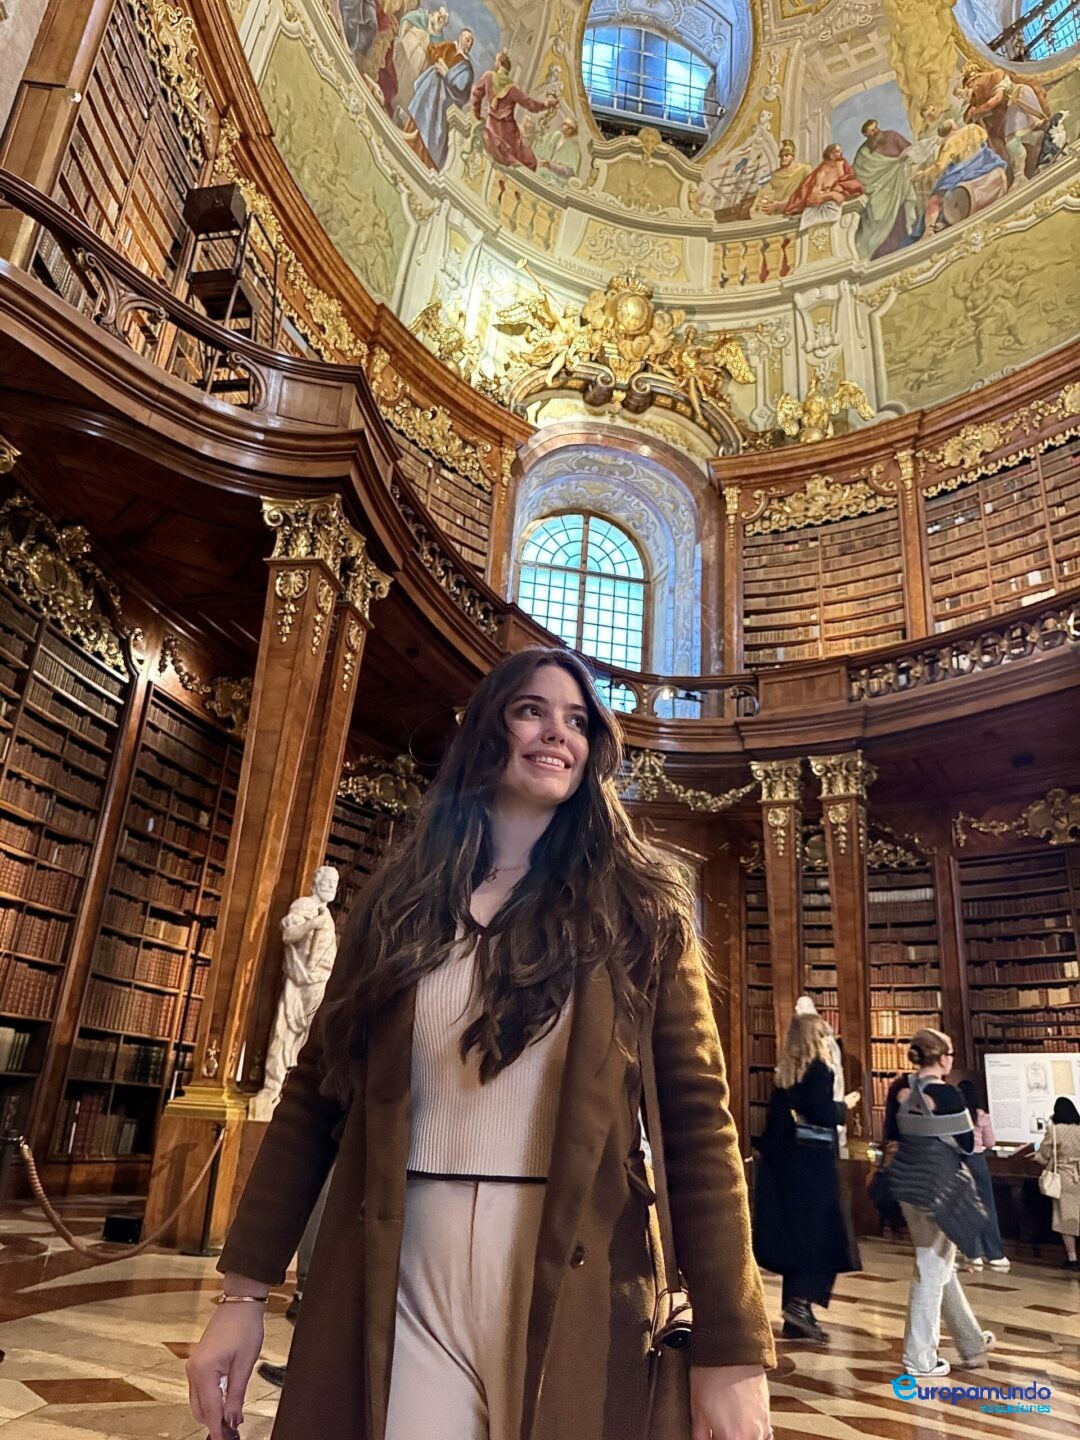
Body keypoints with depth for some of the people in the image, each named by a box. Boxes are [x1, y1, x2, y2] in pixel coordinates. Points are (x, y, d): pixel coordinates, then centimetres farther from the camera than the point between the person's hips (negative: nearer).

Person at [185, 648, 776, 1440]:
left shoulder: (639, 908, -1)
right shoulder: (403, 898, 5)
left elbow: (698, 1117, -6)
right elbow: (315, 1093, 6)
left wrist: (732, 1351, -10)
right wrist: (245, 1289, 3)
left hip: (572, 1294, -1)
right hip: (397, 1285, 1)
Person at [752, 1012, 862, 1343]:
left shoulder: (784, 1072, 11)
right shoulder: (818, 1069, -10)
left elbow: (778, 1117, 13)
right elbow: (824, 1114, -18)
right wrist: (845, 1105, 0)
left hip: (783, 1163, 7)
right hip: (812, 1164, -7)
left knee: (795, 1235, 12)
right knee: (824, 1235, 2)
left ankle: (796, 1320, 16)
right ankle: (800, 1300, -11)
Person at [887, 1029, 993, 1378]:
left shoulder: (901, 1092, 1)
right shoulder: (948, 1094, -18)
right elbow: (968, 1144, -11)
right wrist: (980, 1129, 9)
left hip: (909, 1183, 7)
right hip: (938, 1187, -7)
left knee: (941, 1265, 20)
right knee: (932, 1270, 4)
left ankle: (972, 1344, 35)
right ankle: (919, 1358, 12)